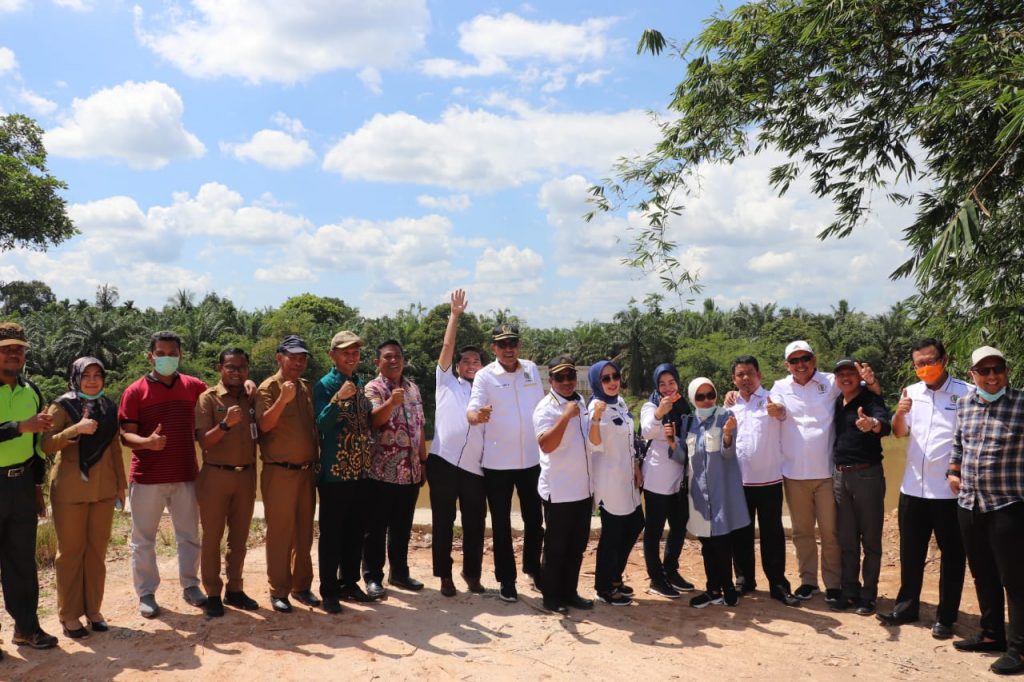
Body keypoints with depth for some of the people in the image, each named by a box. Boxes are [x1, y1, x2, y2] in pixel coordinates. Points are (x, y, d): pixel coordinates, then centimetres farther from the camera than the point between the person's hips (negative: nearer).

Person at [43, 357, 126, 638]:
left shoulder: (108, 408, 8)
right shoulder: (62, 406, -5)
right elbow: (46, 446, -14)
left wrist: (121, 484, 10)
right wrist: (77, 429, -27)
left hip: (103, 488, 4)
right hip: (70, 489, -4)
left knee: (97, 550, 9)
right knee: (70, 551, 3)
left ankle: (93, 609, 19)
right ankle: (69, 615, 14)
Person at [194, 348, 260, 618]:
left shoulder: (251, 398, 6)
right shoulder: (208, 398, -6)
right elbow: (204, 442, -12)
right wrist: (225, 424, -27)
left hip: (246, 475, 4)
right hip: (216, 476, -4)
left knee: (239, 537, 11)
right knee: (213, 537, 3)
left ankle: (234, 590, 21)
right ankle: (212, 594, 12)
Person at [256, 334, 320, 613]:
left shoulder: (307, 387, 11)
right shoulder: (269, 387, -7)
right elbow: (264, 425, -20)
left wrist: (317, 459, 14)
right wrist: (282, 399, -33)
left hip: (306, 471, 6)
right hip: (279, 473, -6)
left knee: (304, 533, 12)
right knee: (280, 534, 0)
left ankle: (301, 586, 23)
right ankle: (279, 591, 11)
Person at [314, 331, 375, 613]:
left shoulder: (361, 384, 12)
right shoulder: (324, 385, -8)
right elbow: (321, 424, -19)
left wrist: (371, 448, 8)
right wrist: (338, 398, -32)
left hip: (361, 472, 6)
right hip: (334, 473, -6)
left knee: (355, 532, 13)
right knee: (331, 534, 1)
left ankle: (349, 583, 25)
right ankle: (328, 590, 10)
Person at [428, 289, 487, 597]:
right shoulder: (447, 383, 11)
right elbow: (446, 347, 2)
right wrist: (455, 314, -2)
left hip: (475, 467, 2)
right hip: (443, 462, -2)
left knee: (474, 524, 8)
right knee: (443, 522, 6)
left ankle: (472, 573, 26)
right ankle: (445, 575, 19)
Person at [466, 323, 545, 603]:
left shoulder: (531, 369, 4)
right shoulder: (485, 375, -9)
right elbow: (472, 410, -23)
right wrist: (478, 416, -47)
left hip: (532, 459, 3)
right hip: (497, 462, -3)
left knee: (535, 519, 13)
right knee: (501, 524, 7)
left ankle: (532, 567, 35)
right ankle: (506, 579, 21)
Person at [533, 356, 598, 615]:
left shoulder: (581, 403, 8)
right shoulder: (546, 408, -14)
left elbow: (595, 440, 4)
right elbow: (546, 446, -27)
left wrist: (596, 417, -14)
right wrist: (566, 416, -32)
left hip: (583, 488, 7)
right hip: (558, 491, -7)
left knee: (577, 546, 15)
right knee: (555, 547, 4)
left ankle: (569, 593, 27)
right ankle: (551, 597, 16)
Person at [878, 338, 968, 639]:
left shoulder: (966, 393, -8)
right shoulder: (911, 391, 6)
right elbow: (899, 433, 8)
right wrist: (900, 412, -12)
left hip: (949, 490, -4)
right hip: (913, 487, 5)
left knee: (951, 554, 7)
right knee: (910, 552, 14)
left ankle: (945, 617, 18)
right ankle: (906, 607, 27)